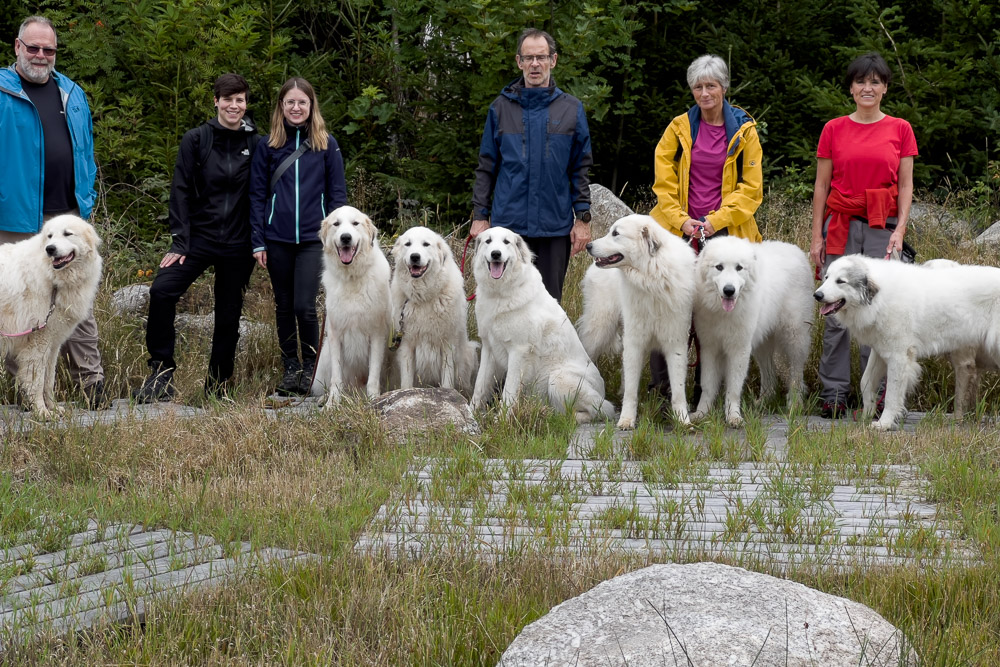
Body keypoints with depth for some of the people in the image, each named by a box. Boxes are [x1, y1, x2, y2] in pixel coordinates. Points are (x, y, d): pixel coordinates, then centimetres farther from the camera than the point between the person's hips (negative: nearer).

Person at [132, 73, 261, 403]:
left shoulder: (255, 145, 3)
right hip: (200, 236, -1)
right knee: (162, 290, -21)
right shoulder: (195, 140, 0)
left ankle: (217, 388, 18)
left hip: (238, 244, 1)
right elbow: (181, 191, -2)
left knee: (228, 317, 5)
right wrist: (179, 241, -10)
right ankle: (161, 372, -12)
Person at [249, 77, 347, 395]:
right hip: (277, 240, 2)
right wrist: (258, 242, -1)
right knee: (284, 307, 8)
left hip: (313, 239, -2)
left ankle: (311, 368, 6)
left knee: (304, 307, -11)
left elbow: (337, 194, 6)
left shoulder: (326, 145, 4)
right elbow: (257, 195, 6)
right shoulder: (268, 146, 6)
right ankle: (290, 369, 18)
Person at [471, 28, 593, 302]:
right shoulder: (501, 107, 6)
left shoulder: (571, 109, 5)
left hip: (555, 226, 0)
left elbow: (581, 169, 6)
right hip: (508, 223, 0)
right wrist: (480, 215, 2)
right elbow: (486, 167, 8)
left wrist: (583, 218, 0)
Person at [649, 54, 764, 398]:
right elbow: (663, 181, 8)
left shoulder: (744, 130, 4)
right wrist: (681, 219, -5)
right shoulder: (679, 128, 8)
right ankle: (664, 381, 0)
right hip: (680, 230, 1)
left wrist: (717, 219, -8)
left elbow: (751, 187, 2)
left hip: (725, 231, -1)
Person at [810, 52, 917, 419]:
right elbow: (821, 186, 8)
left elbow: (906, 186, 6)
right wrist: (816, 236, 3)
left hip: (882, 224, 0)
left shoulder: (900, 129, 8)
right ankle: (834, 395, 3)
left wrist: (900, 229, -6)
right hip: (840, 224, 0)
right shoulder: (834, 130, 8)